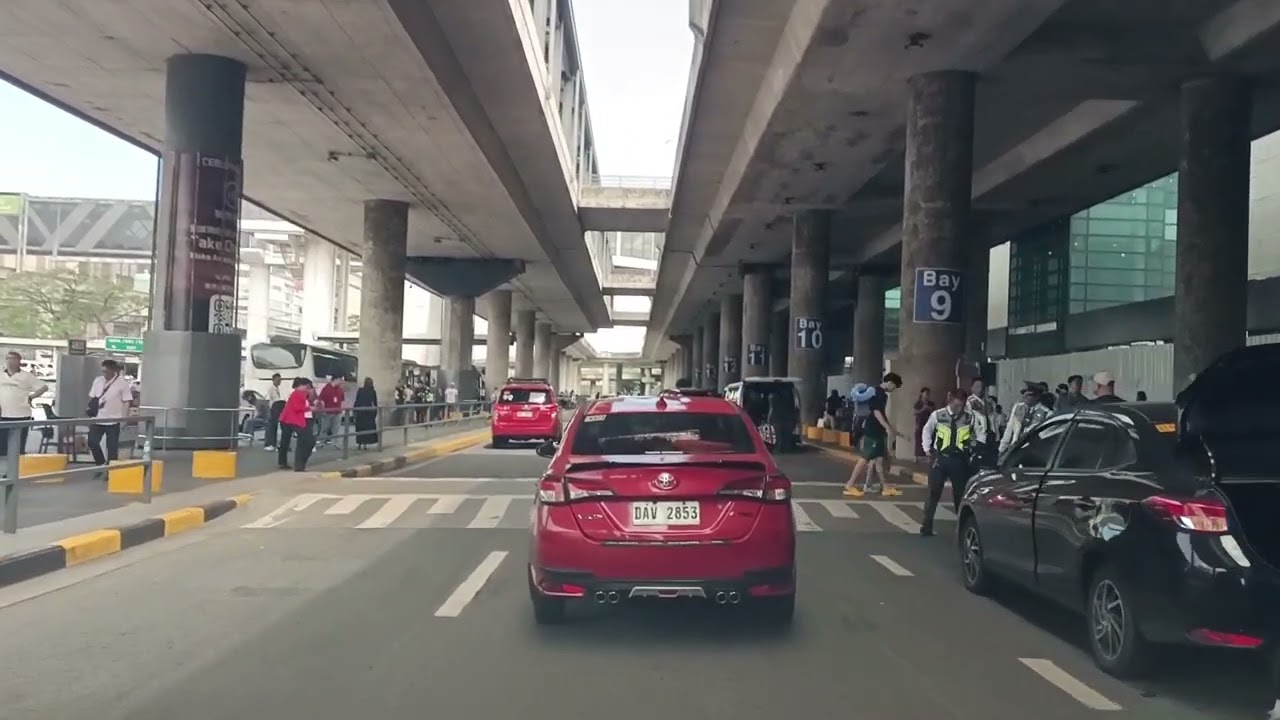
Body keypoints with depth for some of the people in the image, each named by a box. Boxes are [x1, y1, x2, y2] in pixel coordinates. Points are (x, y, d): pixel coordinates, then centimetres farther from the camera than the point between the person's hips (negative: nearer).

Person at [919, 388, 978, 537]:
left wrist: (971, 451, 4)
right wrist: (927, 448, 5)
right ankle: (926, 526, 9)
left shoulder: (969, 418, -5)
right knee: (934, 493, 2)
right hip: (940, 458, -1)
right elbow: (927, 430, 9)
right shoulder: (937, 415, -7)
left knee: (960, 494, 11)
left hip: (960, 460, 1)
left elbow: (975, 436, 11)